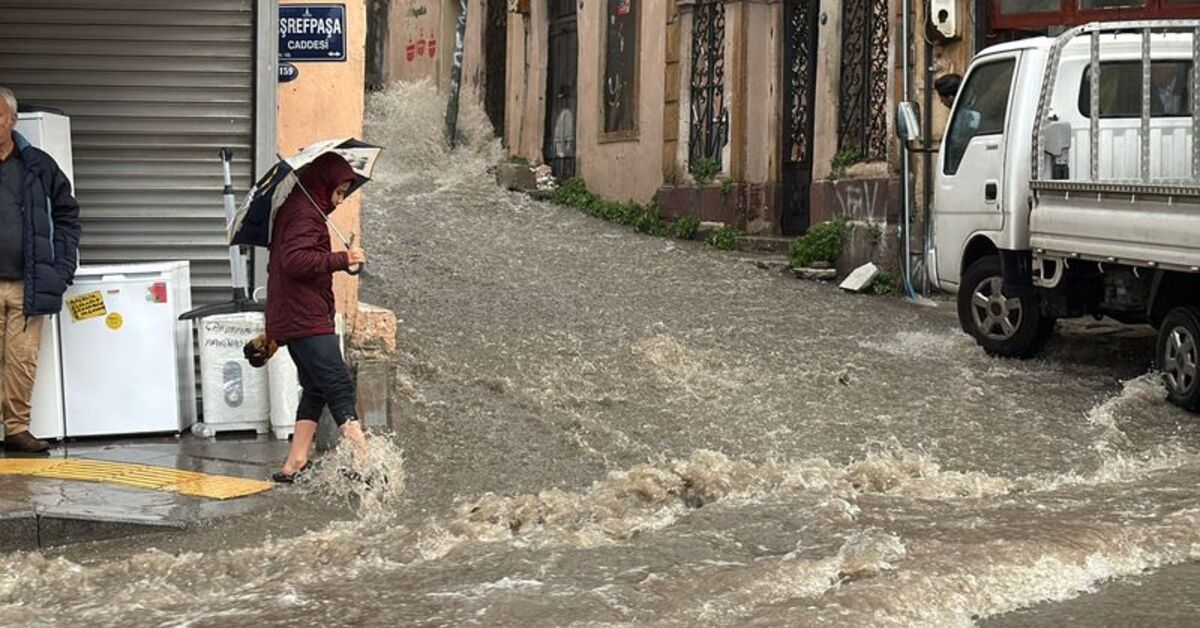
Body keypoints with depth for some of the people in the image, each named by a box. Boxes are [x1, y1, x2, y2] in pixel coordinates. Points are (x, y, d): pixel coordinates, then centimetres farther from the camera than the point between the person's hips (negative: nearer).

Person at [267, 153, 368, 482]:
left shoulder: (293, 208, 21)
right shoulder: (305, 213, -13)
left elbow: (285, 261, 28)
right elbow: (295, 260, -26)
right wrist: (342, 259, -23)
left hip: (295, 318, 11)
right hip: (306, 319, -11)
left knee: (316, 389, 12)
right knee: (339, 385, -15)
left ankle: (295, 464, 11)